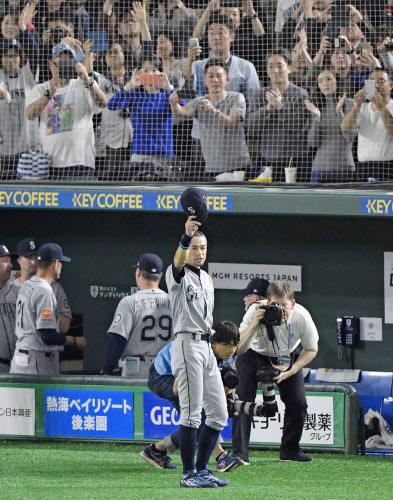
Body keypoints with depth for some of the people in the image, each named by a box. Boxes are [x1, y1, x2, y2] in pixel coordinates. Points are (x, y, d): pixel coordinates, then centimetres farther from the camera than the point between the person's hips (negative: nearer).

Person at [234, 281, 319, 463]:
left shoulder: (302, 317, -28)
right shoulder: (255, 312, -34)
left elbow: (311, 349, -9)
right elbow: (239, 350, -36)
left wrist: (291, 371, -21)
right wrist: (254, 324, -49)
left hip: (286, 358, 2)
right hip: (255, 355, -2)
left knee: (298, 404, -5)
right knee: (244, 401, -16)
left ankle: (290, 450, 13)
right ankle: (240, 452, -12)